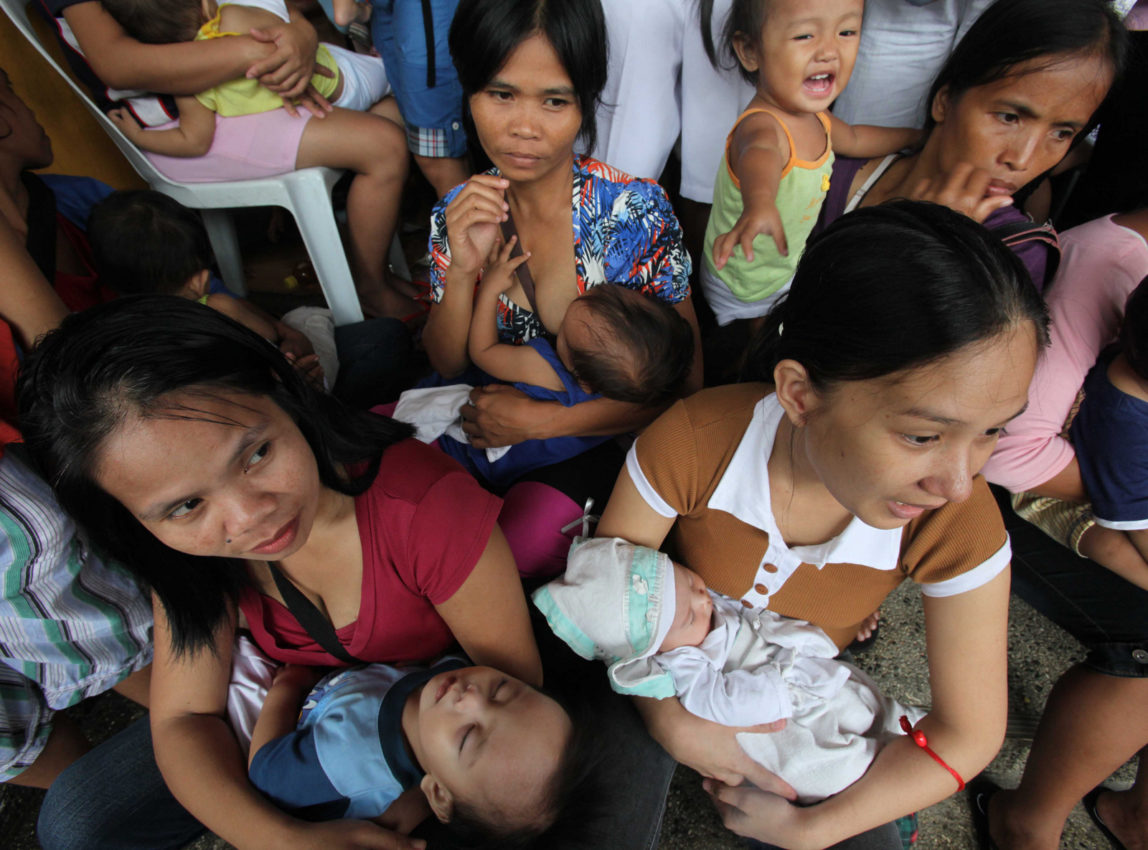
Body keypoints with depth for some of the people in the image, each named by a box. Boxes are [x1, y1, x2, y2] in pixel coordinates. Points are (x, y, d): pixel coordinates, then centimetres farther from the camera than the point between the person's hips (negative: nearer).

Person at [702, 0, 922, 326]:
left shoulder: (812, 114, -5)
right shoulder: (762, 125, -35)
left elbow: (853, 139, 18)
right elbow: (761, 151, -61)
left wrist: (918, 135, 24)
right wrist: (759, 203, -82)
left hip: (787, 265, 8)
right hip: (746, 294, -8)